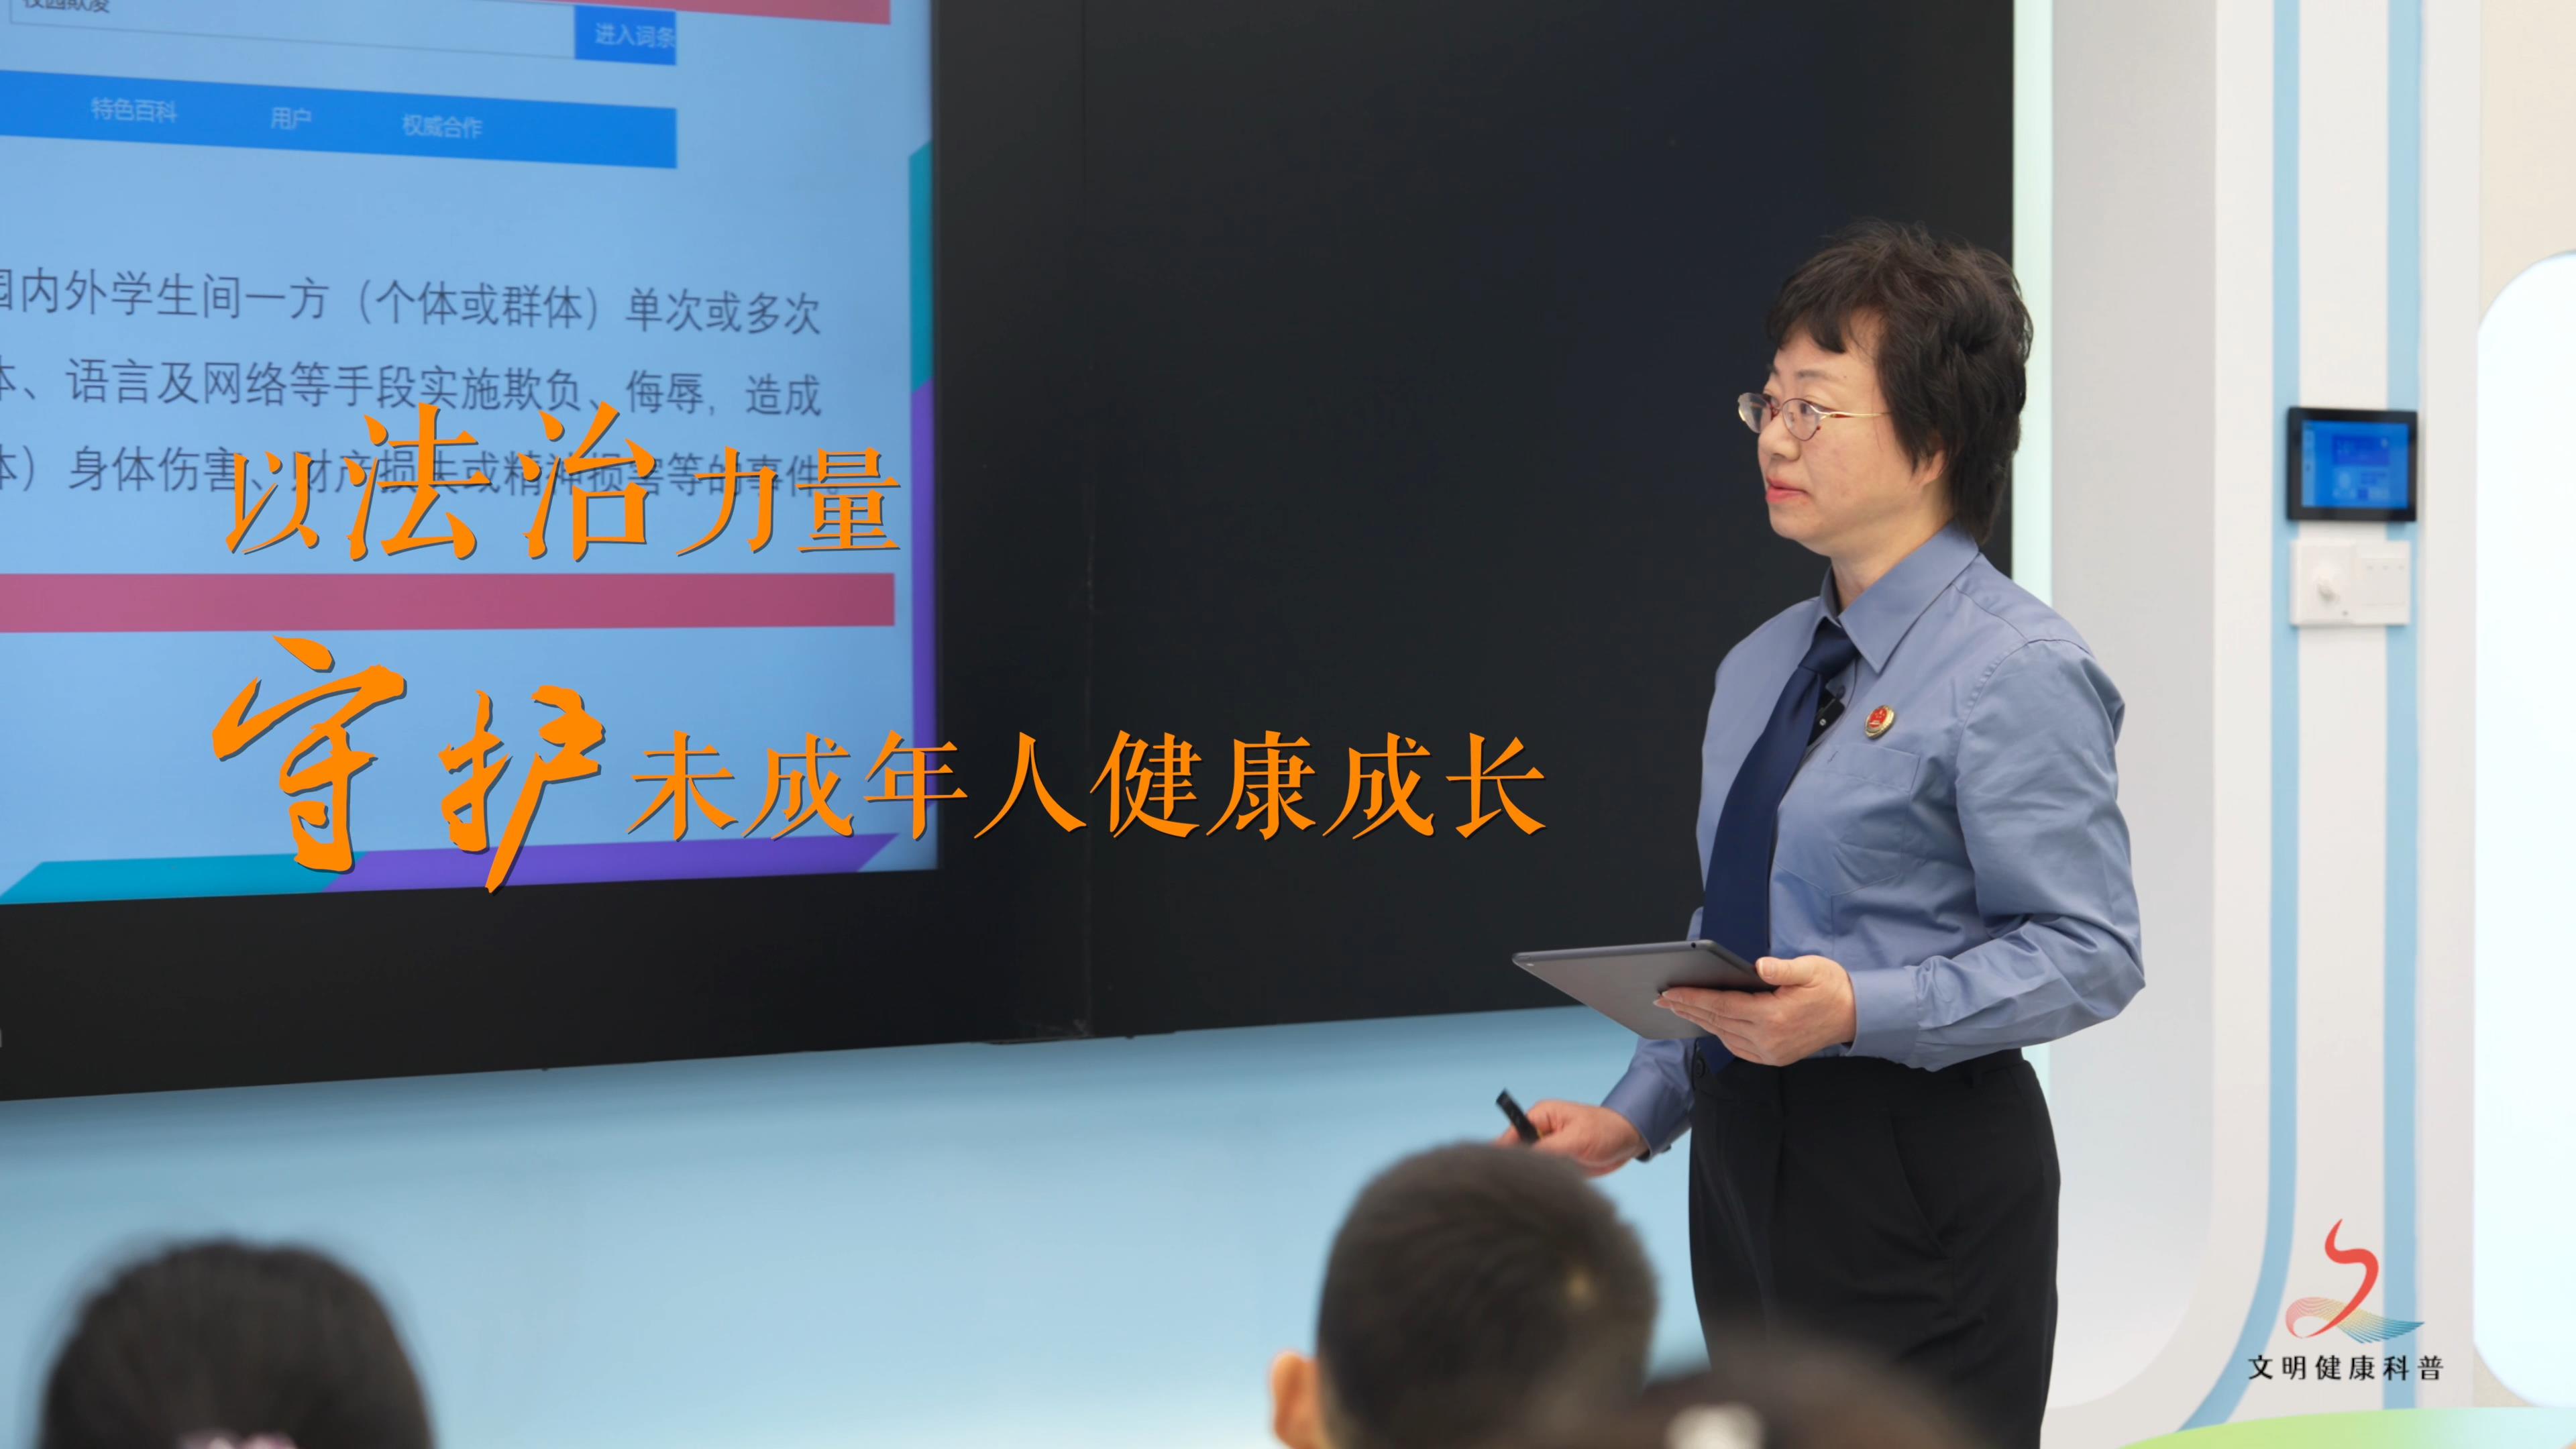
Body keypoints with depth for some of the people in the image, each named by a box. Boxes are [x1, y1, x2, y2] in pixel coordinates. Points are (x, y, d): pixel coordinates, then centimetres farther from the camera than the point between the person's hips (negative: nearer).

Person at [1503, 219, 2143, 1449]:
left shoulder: (2015, 673, -11)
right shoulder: (1759, 668, 15)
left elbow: (2090, 952, -16)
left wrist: (1858, 1011, -25)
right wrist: (1638, 1113, 10)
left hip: (1917, 1179, -8)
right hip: (1748, 1161, 8)